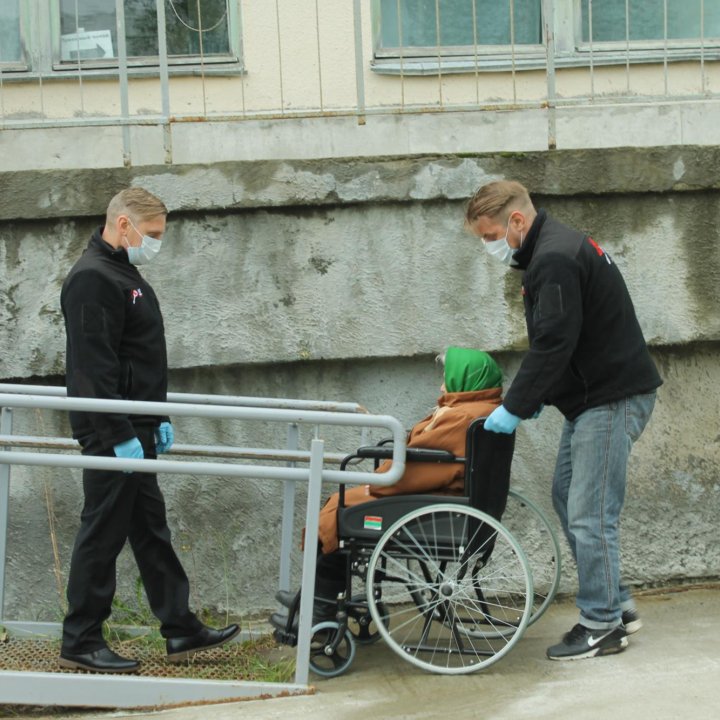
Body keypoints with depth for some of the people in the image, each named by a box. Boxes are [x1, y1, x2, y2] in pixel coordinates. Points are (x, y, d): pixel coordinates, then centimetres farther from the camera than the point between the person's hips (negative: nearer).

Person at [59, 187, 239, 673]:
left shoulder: (125, 274, 17)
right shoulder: (93, 279, -15)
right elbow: (94, 368, -22)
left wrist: (158, 420, 19)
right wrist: (119, 435, -23)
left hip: (134, 431, 10)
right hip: (112, 434, -10)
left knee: (151, 529, 13)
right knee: (104, 533, -3)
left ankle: (181, 630, 19)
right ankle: (80, 643, 6)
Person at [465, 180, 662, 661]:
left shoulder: (555, 260, -18)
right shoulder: (559, 248, 16)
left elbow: (553, 344, -24)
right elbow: (551, 341, 20)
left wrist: (516, 407, -16)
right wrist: (528, 399, 13)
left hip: (611, 399, -11)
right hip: (593, 395, 11)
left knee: (589, 514, -7)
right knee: (568, 496, 16)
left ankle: (602, 626, 3)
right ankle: (616, 605, 23)